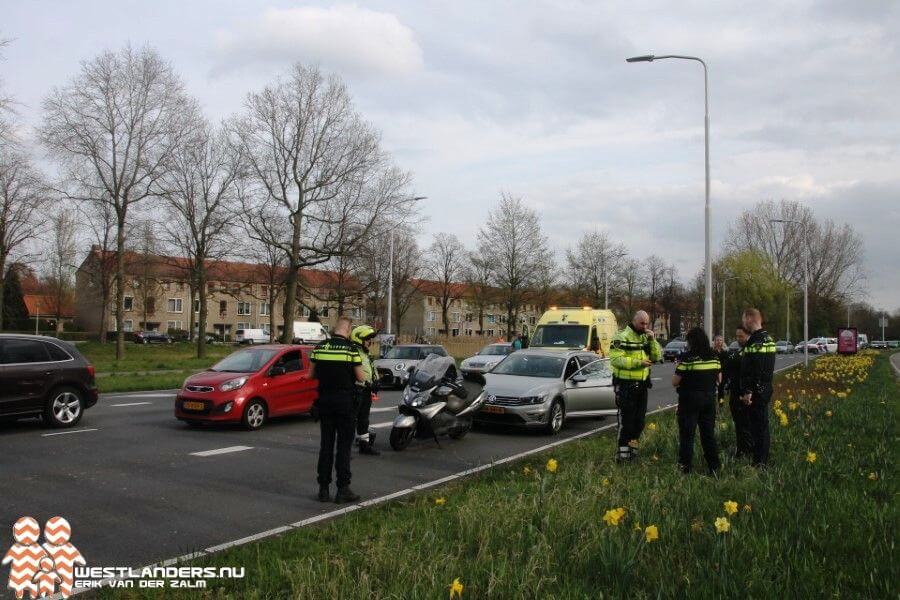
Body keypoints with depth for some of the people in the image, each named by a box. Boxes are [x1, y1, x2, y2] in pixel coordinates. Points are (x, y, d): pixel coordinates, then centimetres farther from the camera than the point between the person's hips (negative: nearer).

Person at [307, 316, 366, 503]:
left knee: (326, 444, 10)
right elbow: (361, 377, -8)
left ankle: (323, 488, 11)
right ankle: (343, 489, 2)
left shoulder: (320, 347, 2)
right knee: (344, 445, 1)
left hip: (324, 401, 4)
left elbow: (311, 374, 7)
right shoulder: (350, 349, -11)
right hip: (345, 402, -4)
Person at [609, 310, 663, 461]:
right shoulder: (622, 337, -12)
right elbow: (615, 359, -22)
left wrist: (653, 340, -8)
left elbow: (657, 357, 7)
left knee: (640, 419, 14)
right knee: (626, 419, -4)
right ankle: (622, 451, 2)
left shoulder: (646, 337, 11)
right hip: (626, 384, -7)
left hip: (642, 384, 7)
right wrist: (638, 362, -24)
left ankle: (633, 446, 27)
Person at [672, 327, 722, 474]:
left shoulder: (687, 357, -15)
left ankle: (685, 466, 6)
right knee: (709, 433, 14)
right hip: (709, 399, 5)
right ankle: (714, 466, 18)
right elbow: (719, 379, 11)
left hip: (690, 400, -5)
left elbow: (675, 382, -14)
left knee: (687, 434, 4)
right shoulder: (714, 356, 2)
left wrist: (678, 369, 4)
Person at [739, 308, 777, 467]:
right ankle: (763, 460, 23)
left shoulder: (756, 340, -18)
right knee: (762, 425, 15)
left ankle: (759, 461, -2)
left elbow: (755, 369, -24)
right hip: (765, 389, 10)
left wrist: (748, 391, -22)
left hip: (757, 391, -10)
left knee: (758, 425, -6)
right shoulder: (767, 338, 15)